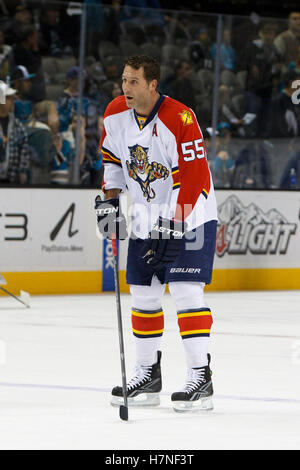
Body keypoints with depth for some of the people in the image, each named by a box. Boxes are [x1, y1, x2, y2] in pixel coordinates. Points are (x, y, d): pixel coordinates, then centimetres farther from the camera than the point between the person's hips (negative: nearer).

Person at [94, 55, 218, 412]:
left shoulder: (180, 120, -24)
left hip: (190, 219, -7)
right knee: (143, 295, 9)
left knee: (185, 291, -15)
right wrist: (108, 201, 5)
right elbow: (112, 158, 15)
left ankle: (201, 379, -13)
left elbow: (193, 178, -24)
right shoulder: (115, 114, -2)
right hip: (147, 219, 7)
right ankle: (147, 375, 20)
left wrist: (172, 226, -25)